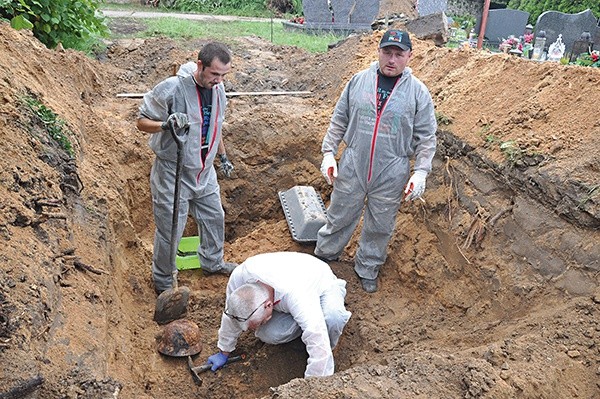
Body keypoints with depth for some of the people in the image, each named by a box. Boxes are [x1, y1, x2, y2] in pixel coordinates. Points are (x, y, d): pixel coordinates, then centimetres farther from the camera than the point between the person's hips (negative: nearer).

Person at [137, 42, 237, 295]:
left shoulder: (218, 90, 0)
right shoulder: (171, 89, -22)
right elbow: (142, 122, -13)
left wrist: (223, 155, 24)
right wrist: (166, 124, -33)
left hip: (204, 172, 7)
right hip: (172, 173, -6)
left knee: (214, 217, 20)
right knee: (170, 230, 3)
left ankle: (212, 262, 46)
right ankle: (163, 281, 26)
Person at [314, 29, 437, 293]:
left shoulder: (418, 92, -5)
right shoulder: (359, 81, -1)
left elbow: (426, 137, -1)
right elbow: (339, 121, 6)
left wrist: (421, 172, -9)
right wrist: (328, 153, 1)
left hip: (391, 176, 0)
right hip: (352, 167, 1)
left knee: (380, 227, 14)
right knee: (339, 217, 15)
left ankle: (367, 270, 37)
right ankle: (323, 256, 39)